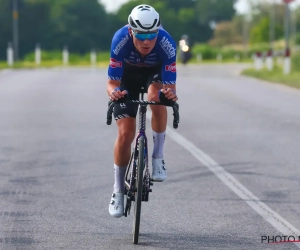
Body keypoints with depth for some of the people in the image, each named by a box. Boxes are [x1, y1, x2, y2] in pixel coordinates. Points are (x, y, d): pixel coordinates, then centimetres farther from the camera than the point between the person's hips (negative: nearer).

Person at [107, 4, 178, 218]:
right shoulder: (120, 40, -36)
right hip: (128, 74, 0)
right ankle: (118, 191, 7)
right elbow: (112, 82, -31)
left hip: (155, 72, 0)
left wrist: (170, 93, -58)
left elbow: (170, 85, -35)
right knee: (125, 134, -10)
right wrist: (114, 92, -53)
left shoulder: (167, 44, -36)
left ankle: (158, 157, -17)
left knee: (156, 97, -36)